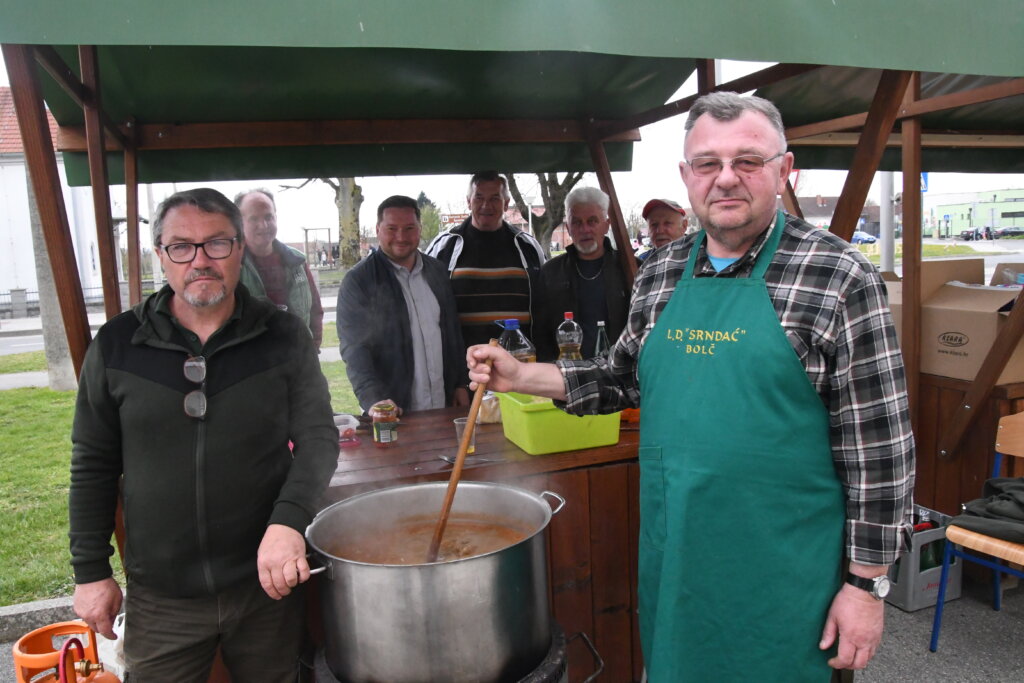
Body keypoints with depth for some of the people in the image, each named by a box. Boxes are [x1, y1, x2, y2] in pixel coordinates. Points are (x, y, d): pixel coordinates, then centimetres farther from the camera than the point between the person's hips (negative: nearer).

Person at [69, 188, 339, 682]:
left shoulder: (283, 337, -5)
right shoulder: (116, 345, -2)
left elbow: (318, 438, -7)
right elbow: (93, 464, 5)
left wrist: (288, 521, -23)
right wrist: (90, 571, 5)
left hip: (267, 584, 0)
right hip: (160, 599, 1)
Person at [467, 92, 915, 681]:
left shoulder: (838, 277, -12)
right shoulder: (660, 273, 3)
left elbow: (877, 444, -10)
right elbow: (629, 377, 16)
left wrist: (867, 583, -8)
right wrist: (523, 377, 5)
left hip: (781, 568, -4)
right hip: (671, 555, 5)